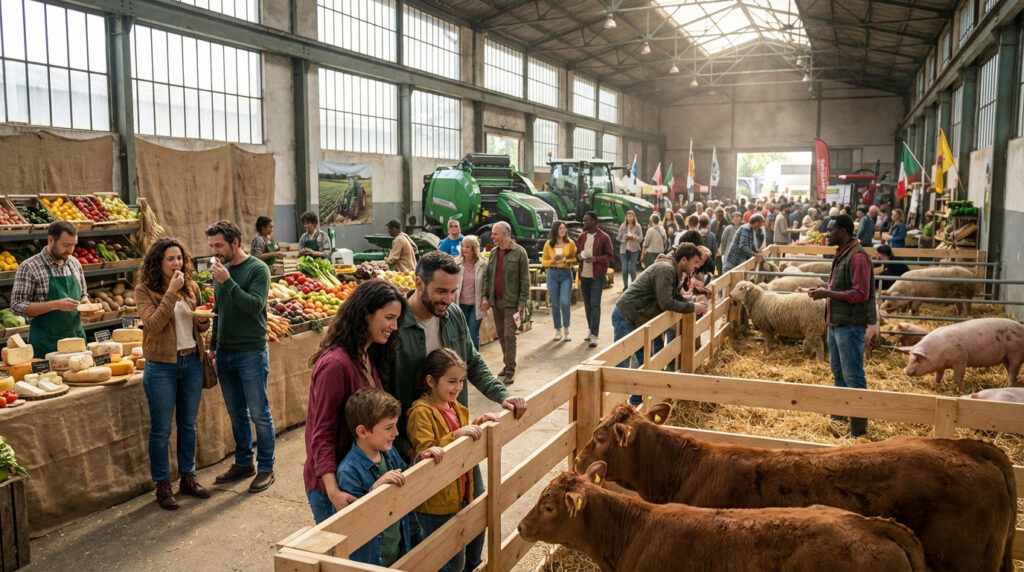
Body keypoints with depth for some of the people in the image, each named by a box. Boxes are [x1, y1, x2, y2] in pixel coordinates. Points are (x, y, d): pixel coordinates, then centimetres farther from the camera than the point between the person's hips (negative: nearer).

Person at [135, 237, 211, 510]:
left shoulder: (191, 287, 6)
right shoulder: (144, 290, -8)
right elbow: (153, 325, -21)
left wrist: (203, 321, -7)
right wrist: (171, 292, -23)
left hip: (192, 362, 5)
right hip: (161, 367, -5)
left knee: (188, 424, 15)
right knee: (161, 430, 4)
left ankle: (188, 478, 28)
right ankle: (162, 486, 17)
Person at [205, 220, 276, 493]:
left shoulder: (258, 269, -10)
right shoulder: (220, 270, 8)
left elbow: (255, 306, -23)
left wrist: (228, 281, -25)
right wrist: (213, 345, 17)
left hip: (251, 353, -6)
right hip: (225, 354, 6)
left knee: (259, 413, 1)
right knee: (236, 413, 15)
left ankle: (266, 468, 13)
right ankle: (243, 463, 28)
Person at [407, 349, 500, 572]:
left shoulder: (455, 407, 8)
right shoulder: (421, 412, -19)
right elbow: (426, 454, -26)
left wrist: (478, 423, 3)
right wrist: (456, 434, -35)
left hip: (459, 496, 8)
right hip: (435, 502, -8)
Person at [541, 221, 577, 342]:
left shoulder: (570, 243, -1)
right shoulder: (548, 244, 1)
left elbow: (575, 258, 3)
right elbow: (543, 261, 6)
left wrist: (567, 261, -16)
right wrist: (552, 261, -13)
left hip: (566, 274, -1)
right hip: (552, 274, 2)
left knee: (565, 302, -12)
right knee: (555, 304, 6)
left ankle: (566, 331, 3)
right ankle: (558, 331, 18)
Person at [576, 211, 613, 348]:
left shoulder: (604, 238, -6)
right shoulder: (581, 237, 9)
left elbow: (608, 256, -4)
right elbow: (577, 253, 18)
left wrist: (595, 258, -20)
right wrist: (579, 256, -6)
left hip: (597, 276, -5)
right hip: (584, 275, 5)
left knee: (595, 304, -9)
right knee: (587, 304, 13)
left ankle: (594, 335, -9)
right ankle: (590, 329, 27)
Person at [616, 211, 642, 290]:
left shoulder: (637, 226, -2)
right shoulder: (623, 226, 0)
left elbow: (641, 238, -2)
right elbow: (618, 238, 3)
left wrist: (633, 237, -20)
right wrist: (624, 237, -17)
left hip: (634, 250, -1)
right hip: (624, 250, 1)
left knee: (632, 269, 0)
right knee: (625, 269, 0)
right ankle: (625, 286, 10)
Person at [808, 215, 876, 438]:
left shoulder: (857, 256, -18)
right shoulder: (841, 254, 13)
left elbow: (860, 294, -23)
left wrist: (828, 294, -21)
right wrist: (824, 291, 5)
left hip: (850, 325, -10)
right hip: (836, 322, 10)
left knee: (853, 377, -3)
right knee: (838, 372, 20)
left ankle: (858, 428, 5)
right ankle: (839, 417, 33)